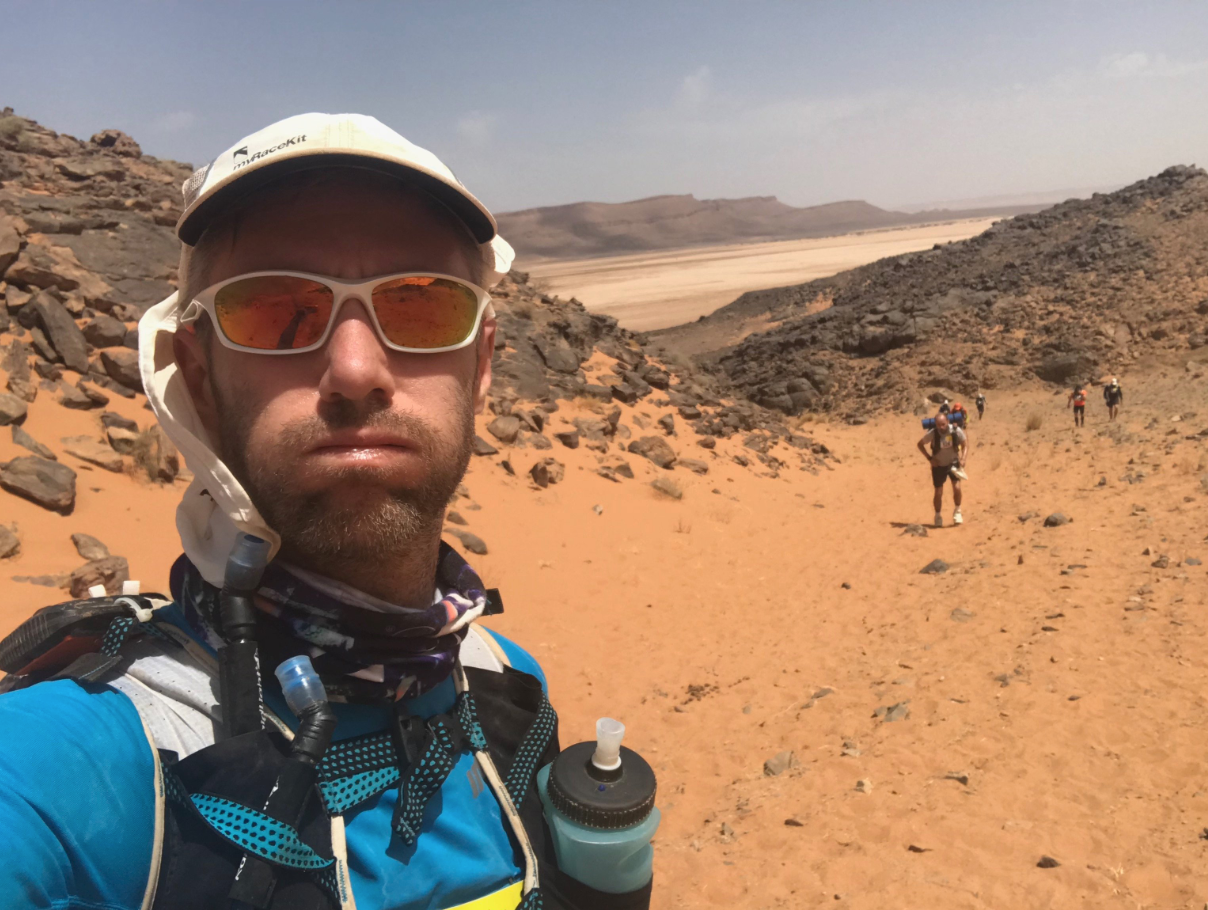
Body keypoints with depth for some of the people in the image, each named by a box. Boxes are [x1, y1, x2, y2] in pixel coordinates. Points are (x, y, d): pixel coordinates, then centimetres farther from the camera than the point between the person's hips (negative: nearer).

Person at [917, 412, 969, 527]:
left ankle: (957, 511, 10)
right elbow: (920, 444, -6)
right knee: (938, 492, 3)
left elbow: (965, 444, -3)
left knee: (957, 487, -16)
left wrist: (963, 459, -16)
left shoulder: (956, 431, -20)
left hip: (953, 463, 0)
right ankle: (938, 517, 23)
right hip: (938, 465, 0)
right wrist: (929, 458, -14)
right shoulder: (932, 433, -22)